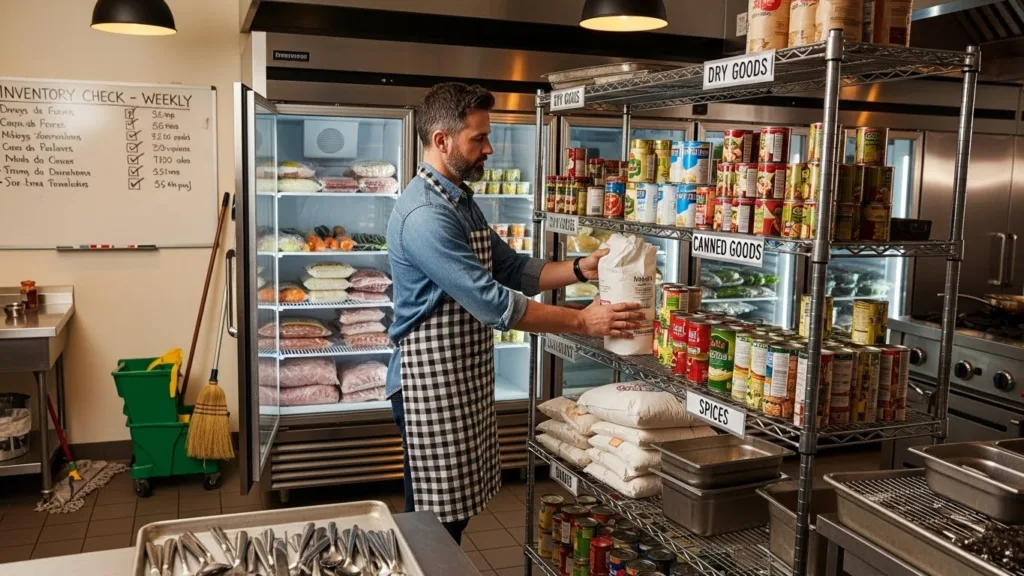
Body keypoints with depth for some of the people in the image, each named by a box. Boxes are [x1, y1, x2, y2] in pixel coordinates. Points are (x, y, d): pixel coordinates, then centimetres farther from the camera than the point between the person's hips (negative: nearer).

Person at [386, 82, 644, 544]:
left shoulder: (461, 202, 11)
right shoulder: (425, 214, -23)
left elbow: (511, 269, 12)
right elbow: (492, 302, -27)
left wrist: (579, 269, -3)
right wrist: (583, 322, -23)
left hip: (467, 380, 10)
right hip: (433, 384, -10)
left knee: (457, 514, 20)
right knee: (436, 528, 4)